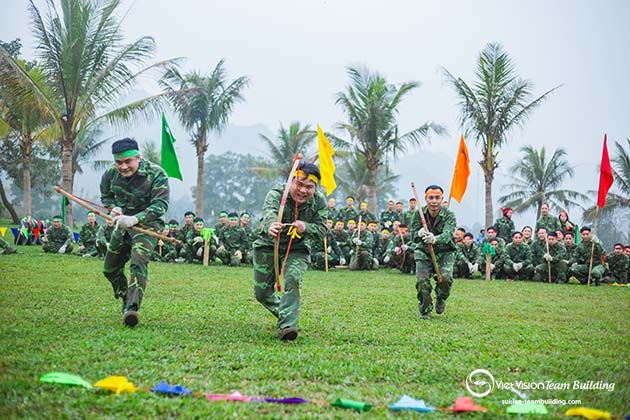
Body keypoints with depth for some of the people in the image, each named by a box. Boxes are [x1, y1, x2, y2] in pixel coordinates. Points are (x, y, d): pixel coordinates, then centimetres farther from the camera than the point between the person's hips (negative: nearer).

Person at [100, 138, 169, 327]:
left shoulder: (156, 174, -22)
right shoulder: (111, 174, -6)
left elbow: (160, 205, -28)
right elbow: (105, 195, 13)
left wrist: (135, 219, -41)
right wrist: (113, 208, -11)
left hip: (146, 225, -6)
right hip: (121, 226, 6)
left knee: (138, 263, -28)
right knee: (110, 269, 13)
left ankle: (132, 309, -39)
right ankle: (126, 301, 36)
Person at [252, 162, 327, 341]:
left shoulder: (318, 201, -14)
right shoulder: (275, 195, -26)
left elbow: (322, 230, -16)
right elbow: (269, 213, -47)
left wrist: (305, 227, -40)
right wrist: (271, 225, -72)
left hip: (297, 249, 0)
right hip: (268, 247, 0)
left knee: (292, 281, -26)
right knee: (262, 292, 5)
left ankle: (286, 326, -27)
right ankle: (286, 315, 33)